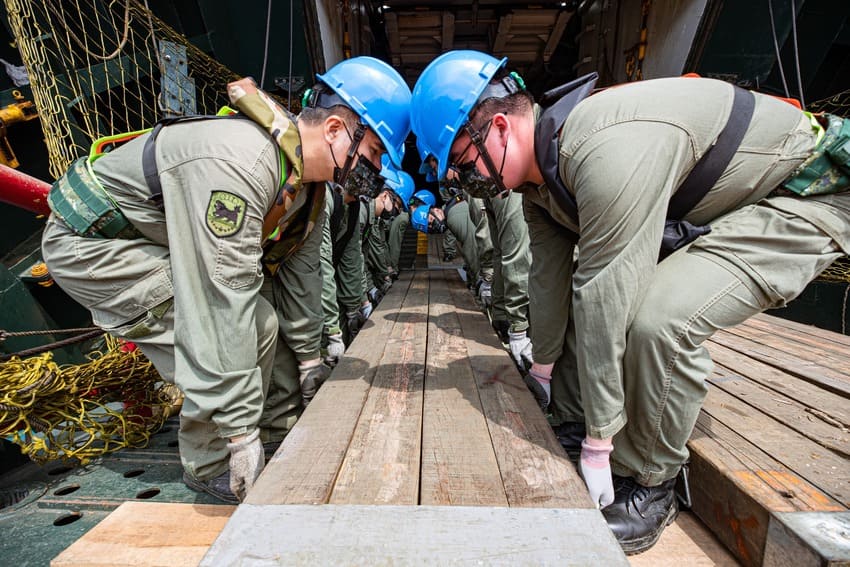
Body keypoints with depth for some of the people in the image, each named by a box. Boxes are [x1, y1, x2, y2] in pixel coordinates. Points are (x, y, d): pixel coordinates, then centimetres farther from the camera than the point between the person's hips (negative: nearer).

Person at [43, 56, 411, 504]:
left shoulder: (308, 183, -5)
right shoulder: (239, 162, -34)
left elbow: (298, 277, 2)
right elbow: (224, 295, -39)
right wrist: (240, 429, -33)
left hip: (159, 244, 8)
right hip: (91, 239, -8)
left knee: (259, 325, 1)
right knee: (223, 336, -22)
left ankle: (279, 434, 18)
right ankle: (211, 466, 0)